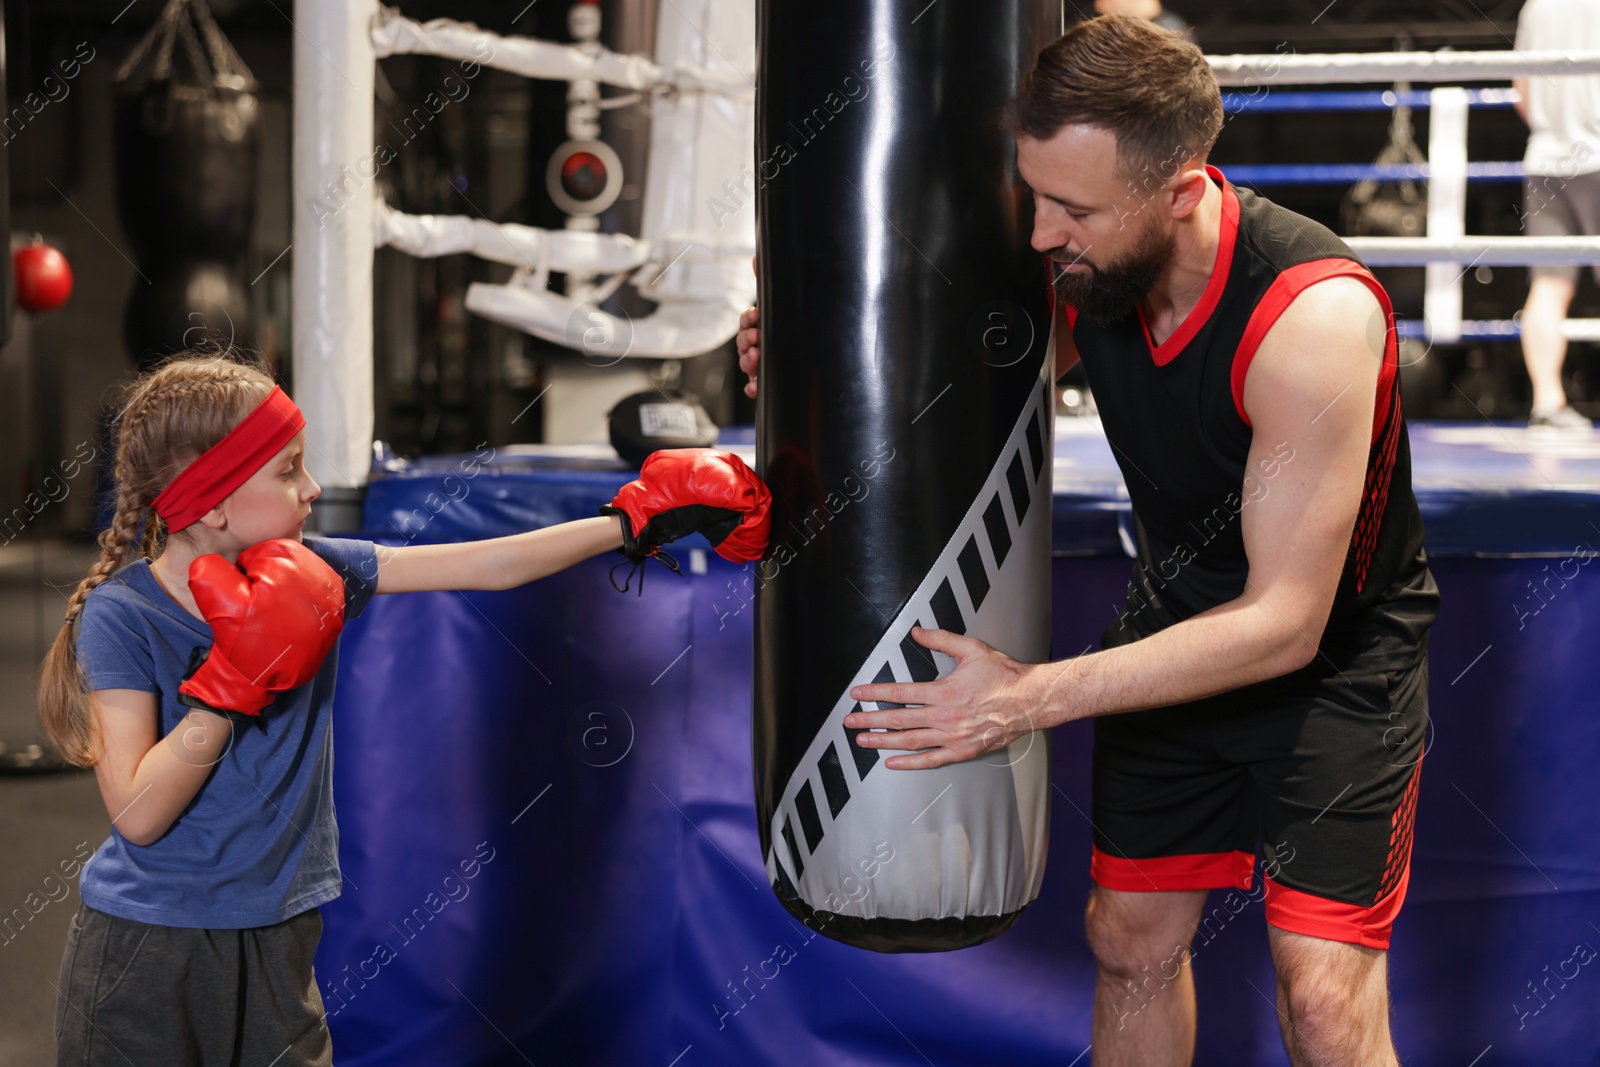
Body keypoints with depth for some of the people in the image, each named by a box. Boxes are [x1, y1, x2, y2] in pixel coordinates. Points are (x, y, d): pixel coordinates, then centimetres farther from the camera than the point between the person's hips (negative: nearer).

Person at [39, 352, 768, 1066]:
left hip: (275, 938, 4)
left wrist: (636, 520, -4)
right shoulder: (122, 616, -16)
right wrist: (232, 684, -25)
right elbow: (138, 814, -20)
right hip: (143, 951, -4)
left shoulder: (310, 575, -4)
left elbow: (489, 566, -3)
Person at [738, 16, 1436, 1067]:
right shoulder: (1087, 264, -15)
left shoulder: (1316, 314, -34)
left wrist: (1030, 697, -34)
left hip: (1333, 654, -5)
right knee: (1131, 937, 12)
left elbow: (1284, 623, -31)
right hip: (1178, 618, 6)